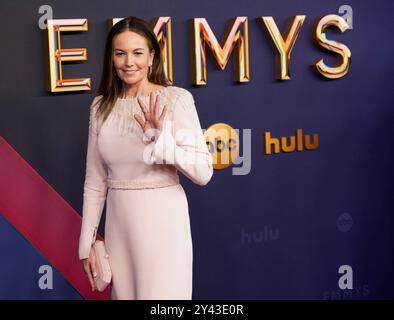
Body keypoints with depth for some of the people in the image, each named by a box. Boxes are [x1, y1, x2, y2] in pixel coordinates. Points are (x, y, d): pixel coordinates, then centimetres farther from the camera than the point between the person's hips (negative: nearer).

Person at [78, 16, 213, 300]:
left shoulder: (176, 99, -9)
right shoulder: (101, 106, 4)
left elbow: (203, 173, -12)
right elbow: (95, 181, 9)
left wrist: (161, 137, -23)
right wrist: (87, 242, 8)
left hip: (163, 221, -4)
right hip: (119, 223, 4)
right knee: (123, 293, 13)